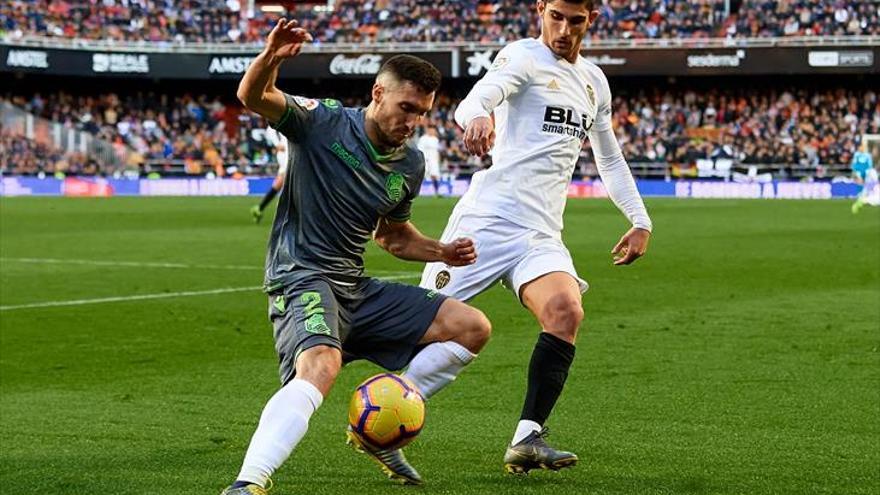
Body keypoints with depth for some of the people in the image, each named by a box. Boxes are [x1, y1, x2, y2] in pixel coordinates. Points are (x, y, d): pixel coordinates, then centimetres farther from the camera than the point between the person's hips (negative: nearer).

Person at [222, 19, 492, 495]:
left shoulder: (410, 165, 9)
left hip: (356, 288, 8)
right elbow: (253, 97, -24)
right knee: (320, 365, -37)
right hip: (303, 279, -8)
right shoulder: (324, 121, -9)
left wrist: (442, 253, 8)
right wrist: (271, 58, -45)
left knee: (472, 328, 5)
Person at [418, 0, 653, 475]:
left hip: (540, 235, 5)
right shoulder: (523, 57, -2)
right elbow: (479, 97, -24)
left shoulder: (594, 82, 19)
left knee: (565, 311, -24)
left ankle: (528, 438, -24)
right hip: (486, 219, -5)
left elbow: (610, 159, 32)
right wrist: (477, 117, -48)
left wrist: (640, 221, 23)